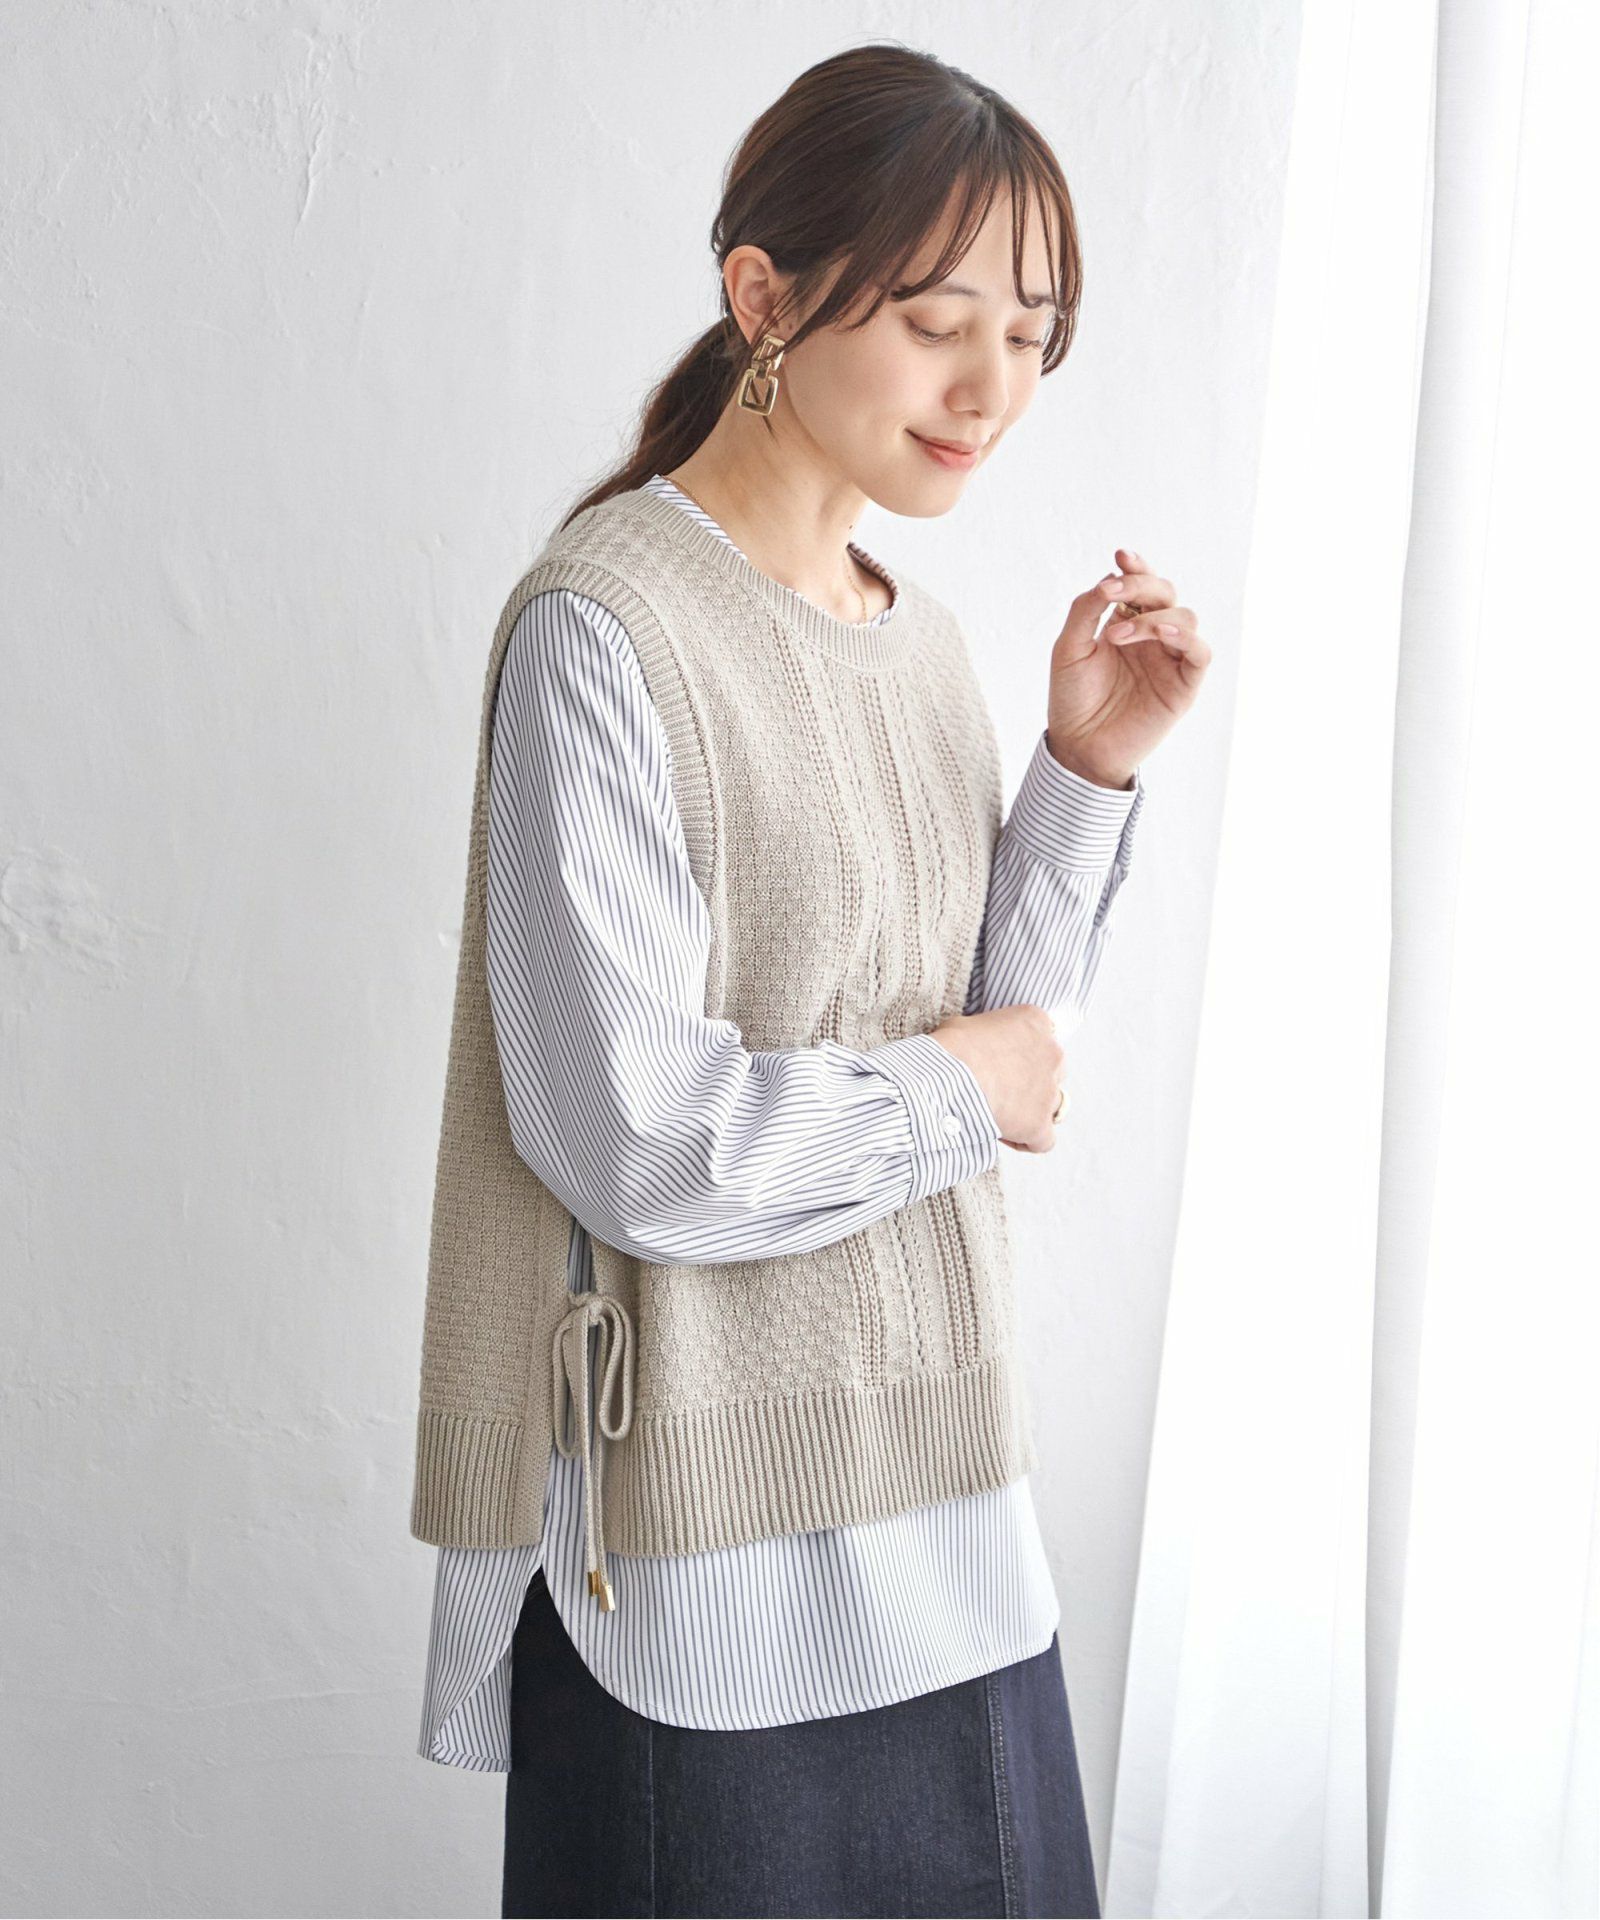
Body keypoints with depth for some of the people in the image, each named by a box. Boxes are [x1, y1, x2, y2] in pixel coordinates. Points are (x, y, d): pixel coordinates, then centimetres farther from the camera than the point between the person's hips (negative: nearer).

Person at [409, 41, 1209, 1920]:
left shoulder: (917, 634, 8)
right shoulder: (607, 630, -16)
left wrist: (1087, 770, -4)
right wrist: (959, 1096, -9)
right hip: (712, 1535, -7)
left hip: (935, 1477, 7)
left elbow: (989, 1025, 7)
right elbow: (631, 1136, -22)